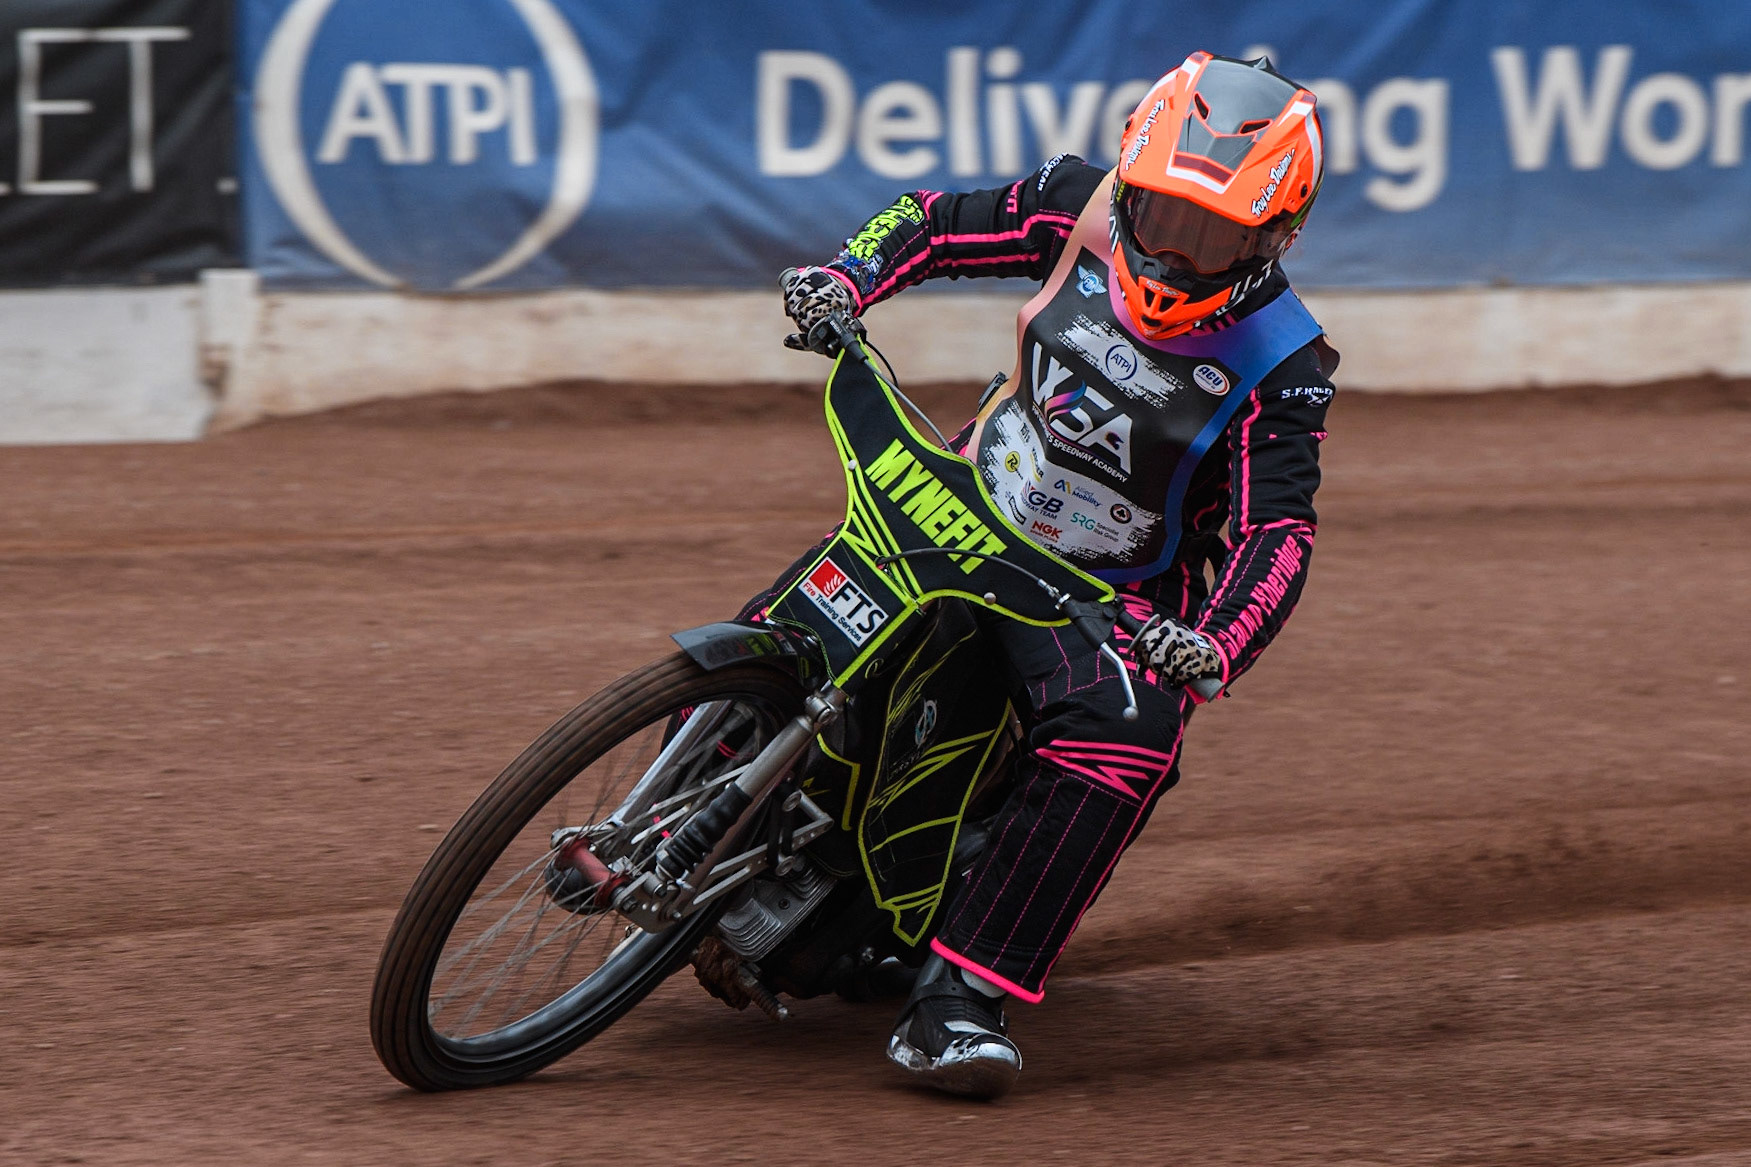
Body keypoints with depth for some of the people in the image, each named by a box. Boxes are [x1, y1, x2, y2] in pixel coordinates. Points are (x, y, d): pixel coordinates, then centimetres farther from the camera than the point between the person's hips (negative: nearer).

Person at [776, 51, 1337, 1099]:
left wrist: (1215, 643, -40)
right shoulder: (1082, 208, -8)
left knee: (1124, 737, -33)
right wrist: (846, 278, -16)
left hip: (1119, 591, -4)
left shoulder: (1281, 367, -17)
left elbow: (1277, 535, -21)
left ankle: (957, 1000, -34)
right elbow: (935, 222, 4)